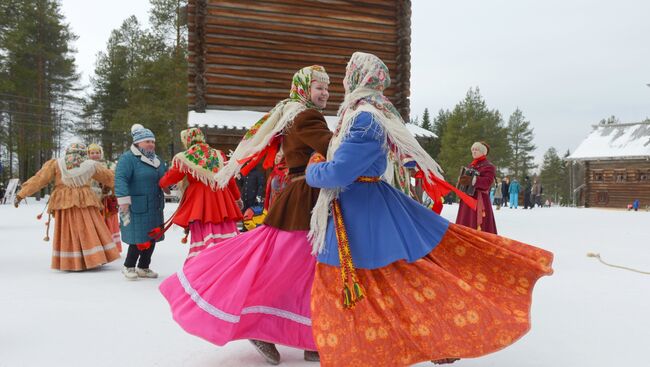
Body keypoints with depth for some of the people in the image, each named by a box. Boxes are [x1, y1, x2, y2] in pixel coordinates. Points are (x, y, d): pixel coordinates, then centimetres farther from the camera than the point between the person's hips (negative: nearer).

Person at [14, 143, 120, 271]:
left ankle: (69, 263, 8)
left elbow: (39, 179, 3)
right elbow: (108, 176, 14)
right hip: (85, 202, 0)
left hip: (63, 203, 1)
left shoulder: (56, 163, 5)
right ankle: (95, 258, 5)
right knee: (89, 231, 5)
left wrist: (21, 194, 8)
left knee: (67, 233, 6)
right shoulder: (90, 165, 5)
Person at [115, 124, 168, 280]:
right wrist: (124, 204, -24)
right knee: (139, 239, -6)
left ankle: (143, 268, 28)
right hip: (137, 208, -8)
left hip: (154, 208, 8)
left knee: (152, 238, 11)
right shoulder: (128, 158, -10)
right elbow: (120, 180, -19)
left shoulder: (156, 160, 16)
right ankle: (128, 267, 17)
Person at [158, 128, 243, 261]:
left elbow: (171, 177, 6)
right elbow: (230, 178, 12)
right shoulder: (219, 155, 9)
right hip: (221, 200, 3)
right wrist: (237, 198, 23)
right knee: (226, 235, 7)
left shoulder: (186, 158, -2)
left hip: (199, 201, -3)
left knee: (202, 235, -1)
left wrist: (161, 183, 28)